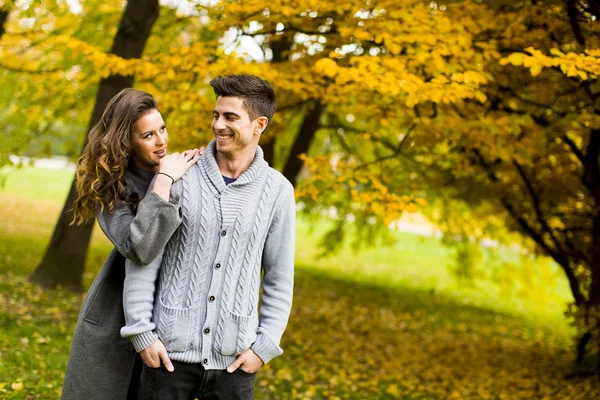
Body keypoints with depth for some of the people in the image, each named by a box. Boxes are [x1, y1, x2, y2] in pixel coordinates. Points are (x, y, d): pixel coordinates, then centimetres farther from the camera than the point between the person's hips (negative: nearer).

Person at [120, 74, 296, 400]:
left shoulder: (278, 191, 0)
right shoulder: (179, 177, -3)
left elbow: (279, 277, 6)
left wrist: (265, 346, -1)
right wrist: (142, 333, -7)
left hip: (233, 360, 1)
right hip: (170, 352, -1)